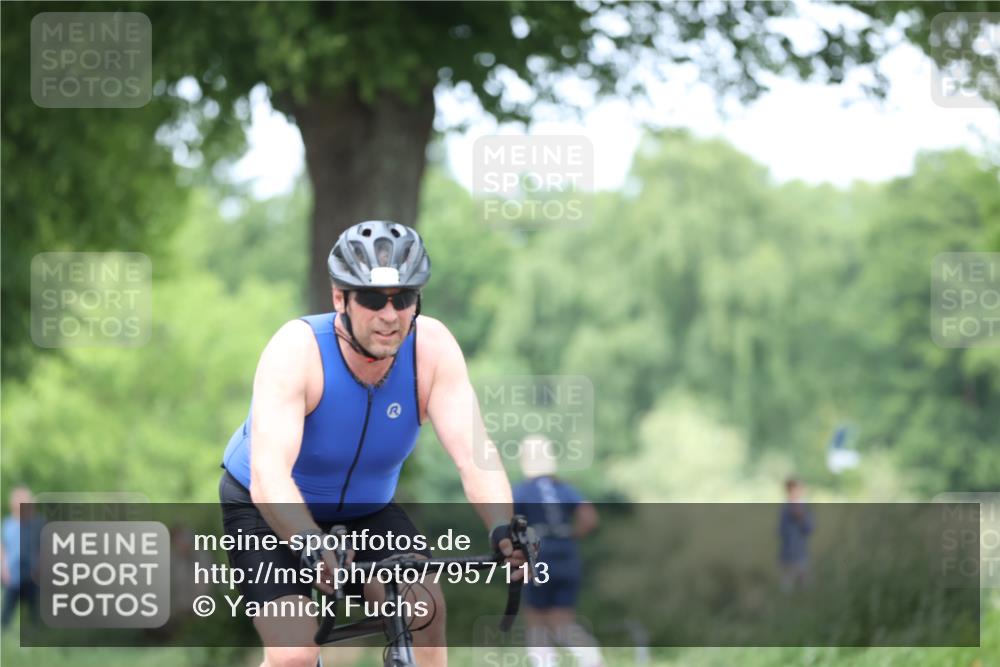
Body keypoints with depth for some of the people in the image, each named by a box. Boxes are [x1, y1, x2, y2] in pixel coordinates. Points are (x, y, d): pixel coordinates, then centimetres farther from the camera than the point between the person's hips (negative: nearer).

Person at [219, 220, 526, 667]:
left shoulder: (432, 348, -23)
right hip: (270, 508, -4)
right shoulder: (296, 350, -33)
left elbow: (474, 452, -32)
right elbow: (268, 474, -44)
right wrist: (312, 548, -61)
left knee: (424, 609, -19)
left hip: (365, 507, 4)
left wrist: (503, 529, -51)